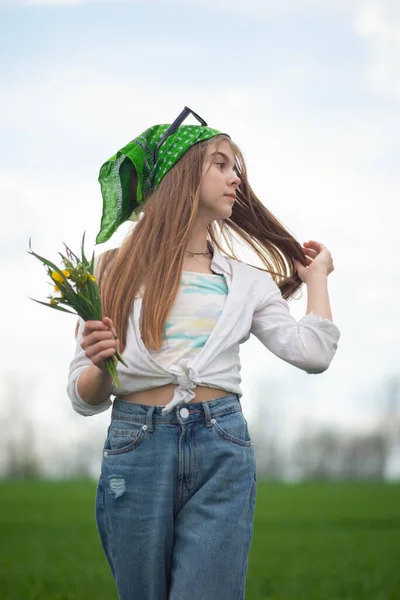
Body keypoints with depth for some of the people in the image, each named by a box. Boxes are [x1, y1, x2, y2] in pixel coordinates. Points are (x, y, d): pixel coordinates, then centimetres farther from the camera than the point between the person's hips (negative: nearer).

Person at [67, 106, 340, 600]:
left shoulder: (247, 279, 14)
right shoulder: (117, 270, 7)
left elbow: (313, 354, -1)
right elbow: (84, 398, 6)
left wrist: (316, 277, 14)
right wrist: (101, 365, -17)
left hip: (222, 452, 1)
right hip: (136, 447, -1)